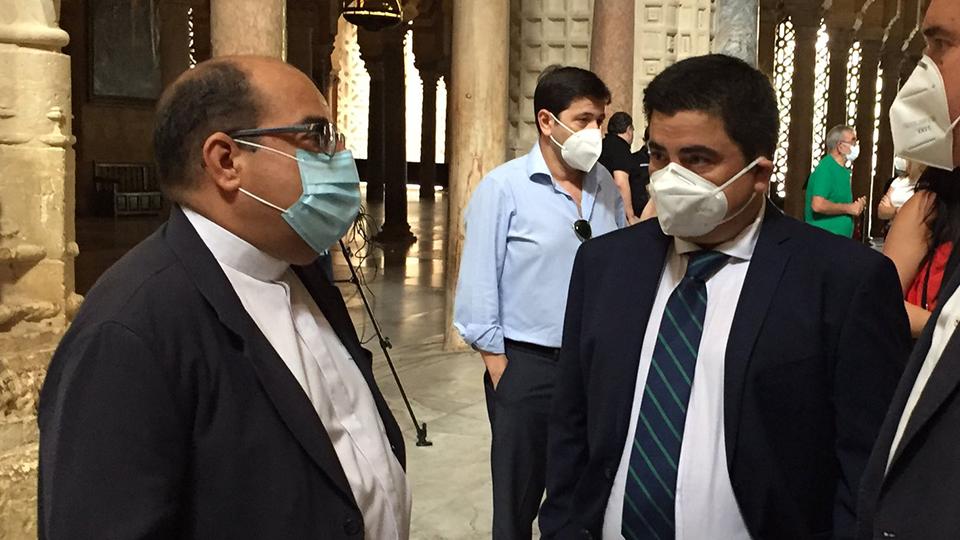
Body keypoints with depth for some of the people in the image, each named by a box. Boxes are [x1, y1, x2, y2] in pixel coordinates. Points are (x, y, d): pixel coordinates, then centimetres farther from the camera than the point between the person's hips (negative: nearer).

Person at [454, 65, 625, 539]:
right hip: (527, 364, -4)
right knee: (518, 496, 12)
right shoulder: (504, 188, -10)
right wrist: (497, 366, -8)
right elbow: (479, 287, -9)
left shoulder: (606, 187, 3)